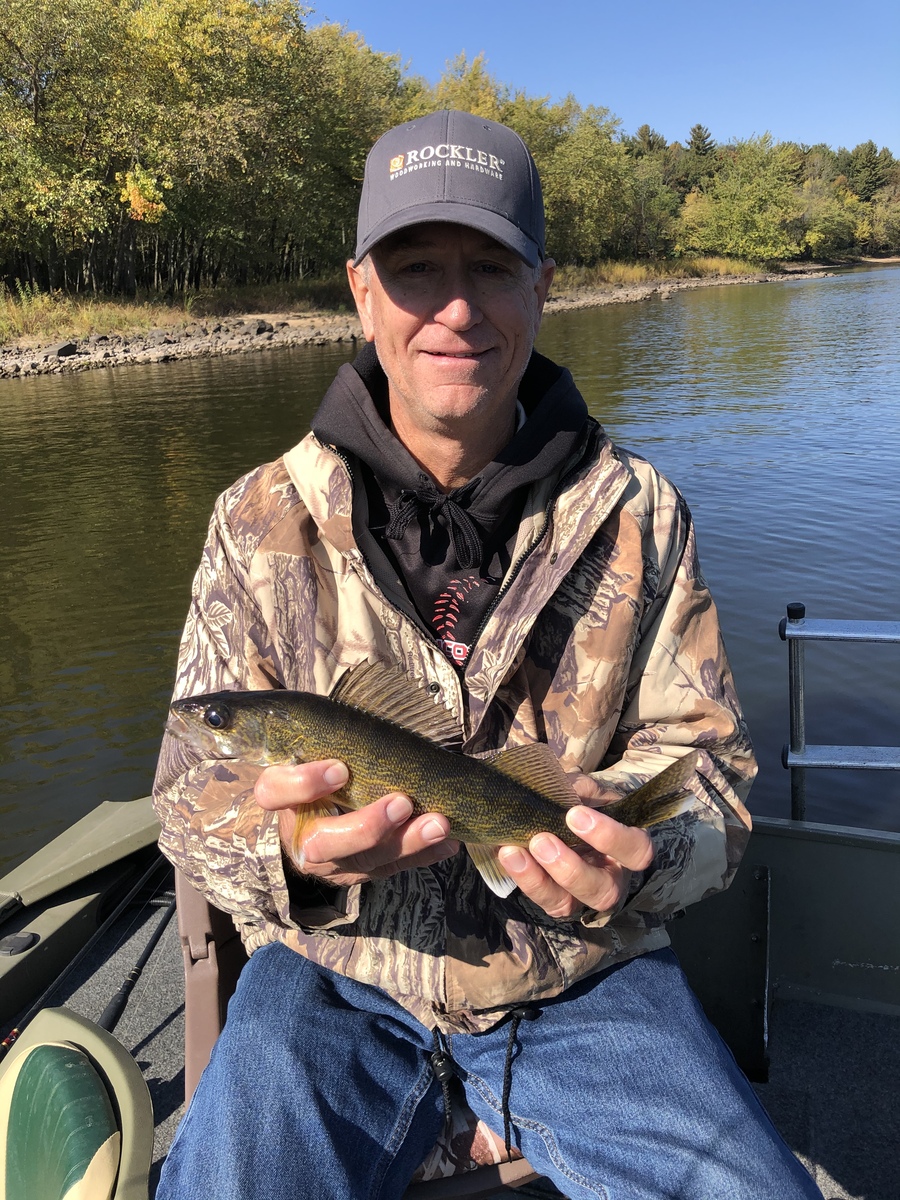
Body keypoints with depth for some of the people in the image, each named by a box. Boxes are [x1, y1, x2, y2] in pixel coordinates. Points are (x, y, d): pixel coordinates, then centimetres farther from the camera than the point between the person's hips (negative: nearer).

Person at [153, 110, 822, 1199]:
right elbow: (196, 799, -5)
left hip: (585, 980, 1)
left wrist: (634, 855, -25)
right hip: (336, 982, 0)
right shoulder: (260, 523, -5)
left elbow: (703, 755, -2)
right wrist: (285, 848, -28)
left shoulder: (640, 515, -3)